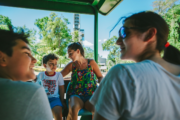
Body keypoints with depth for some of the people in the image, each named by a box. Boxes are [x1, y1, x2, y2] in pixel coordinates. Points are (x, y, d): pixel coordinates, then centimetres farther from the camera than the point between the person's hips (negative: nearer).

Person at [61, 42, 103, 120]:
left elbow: (100, 77, 8)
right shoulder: (71, 65, 7)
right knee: (73, 109, -34)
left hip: (91, 95, 0)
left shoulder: (91, 63, 2)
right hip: (76, 95, 1)